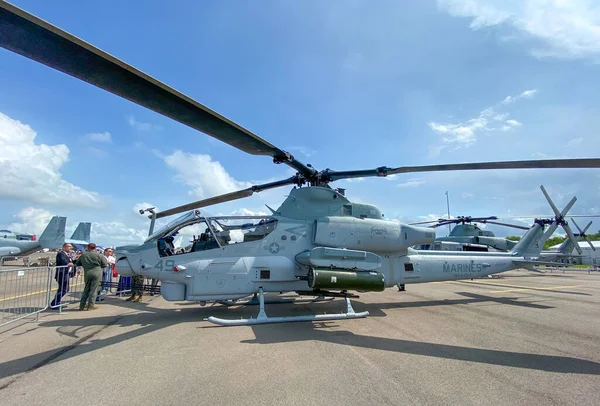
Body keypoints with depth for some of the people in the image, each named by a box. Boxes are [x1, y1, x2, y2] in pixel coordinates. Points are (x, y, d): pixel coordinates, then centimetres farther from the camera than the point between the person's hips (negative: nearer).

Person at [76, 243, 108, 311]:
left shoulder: (83, 255, 3)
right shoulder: (99, 255, -5)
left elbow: (77, 263, 12)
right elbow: (105, 265, -3)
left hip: (87, 273, 3)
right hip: (96, 273, -3)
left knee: (86, 289, 16)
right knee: (93, 289, 2)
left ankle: (82, 305, 21)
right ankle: (90, 305, 4)